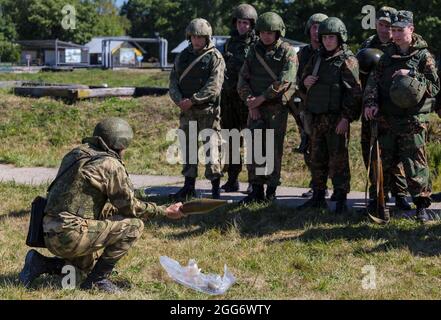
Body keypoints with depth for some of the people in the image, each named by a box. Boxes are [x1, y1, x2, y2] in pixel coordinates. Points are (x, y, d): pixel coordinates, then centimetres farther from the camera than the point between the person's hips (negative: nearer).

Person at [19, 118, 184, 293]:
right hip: (72, 235, -9)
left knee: (93, 263, 33)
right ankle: (98, 279, -1)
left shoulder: (77, 154, 14)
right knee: (134, 226, -5)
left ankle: (41, 264, 17)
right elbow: (129, 206, -4)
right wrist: (164, 211, 7)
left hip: (52, 236, 9)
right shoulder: (111, 165, -11)